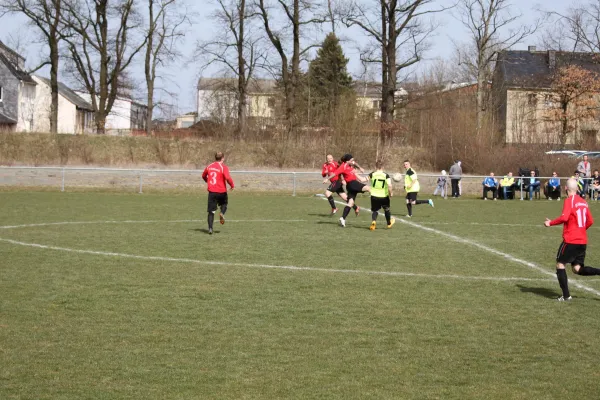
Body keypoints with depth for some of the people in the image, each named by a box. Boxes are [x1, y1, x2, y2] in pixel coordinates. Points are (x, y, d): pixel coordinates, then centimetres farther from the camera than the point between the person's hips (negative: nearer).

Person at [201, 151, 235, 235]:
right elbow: (228, 178, -21)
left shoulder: (209, 166, 8)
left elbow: (204, 176, 23)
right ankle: (222, 213, -3)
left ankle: (210, 228, -9)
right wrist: (232, 185, -3)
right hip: (221, 191, -2)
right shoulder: (224, 167, -8)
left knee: (211, 211, 4)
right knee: (224, 204, 27)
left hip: (211, 191, 2)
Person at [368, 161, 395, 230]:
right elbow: (389, 185, -21)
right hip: (384, 196, 0)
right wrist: (391, 193, -5)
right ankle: (389, 223, 43)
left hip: (374, 196, 0)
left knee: (375, 210, 12)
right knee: (386, 209, 25)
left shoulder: (372, 175, -6)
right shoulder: (386, 175, -9)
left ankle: (373, 221, -19)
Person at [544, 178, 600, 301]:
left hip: (570, 240, -7)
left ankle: (566, 295, 1)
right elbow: (590, 221, 16)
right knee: (577, 269, 11)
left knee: (560, 264, 6)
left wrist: (550, 223, -10)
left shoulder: (569, 201, -10)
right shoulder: (583, 202, 12)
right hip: (583, 241, 7)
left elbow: (564, 217, -24)